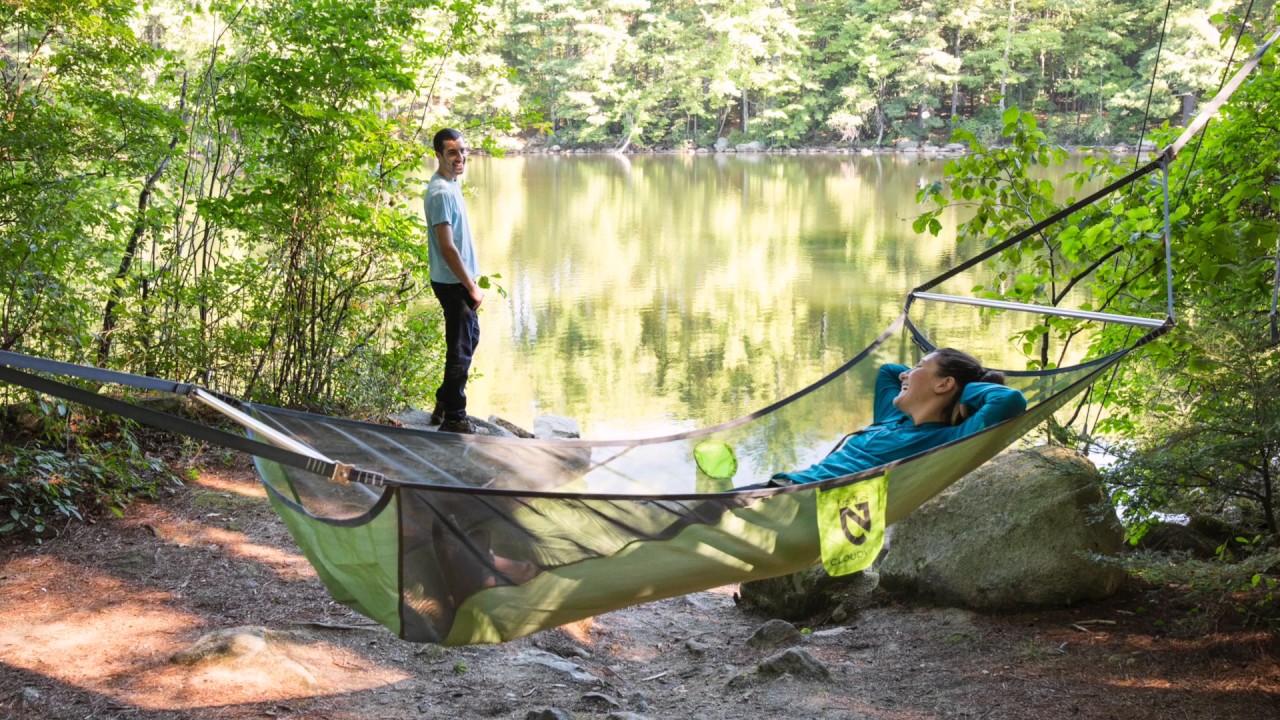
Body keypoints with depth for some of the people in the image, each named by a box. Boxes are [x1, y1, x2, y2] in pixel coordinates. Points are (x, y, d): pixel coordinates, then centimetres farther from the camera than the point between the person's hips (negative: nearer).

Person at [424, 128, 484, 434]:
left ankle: (444, 403, 32)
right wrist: (472, 287, -18)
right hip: (453, 283, -10)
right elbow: (447, 247, -23)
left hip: (458, 280, 10)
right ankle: (454, 419, 9)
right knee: (461, 349, -2)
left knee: (469, 338, 21)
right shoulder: (441, 192, -21)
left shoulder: (452, 184, 10)